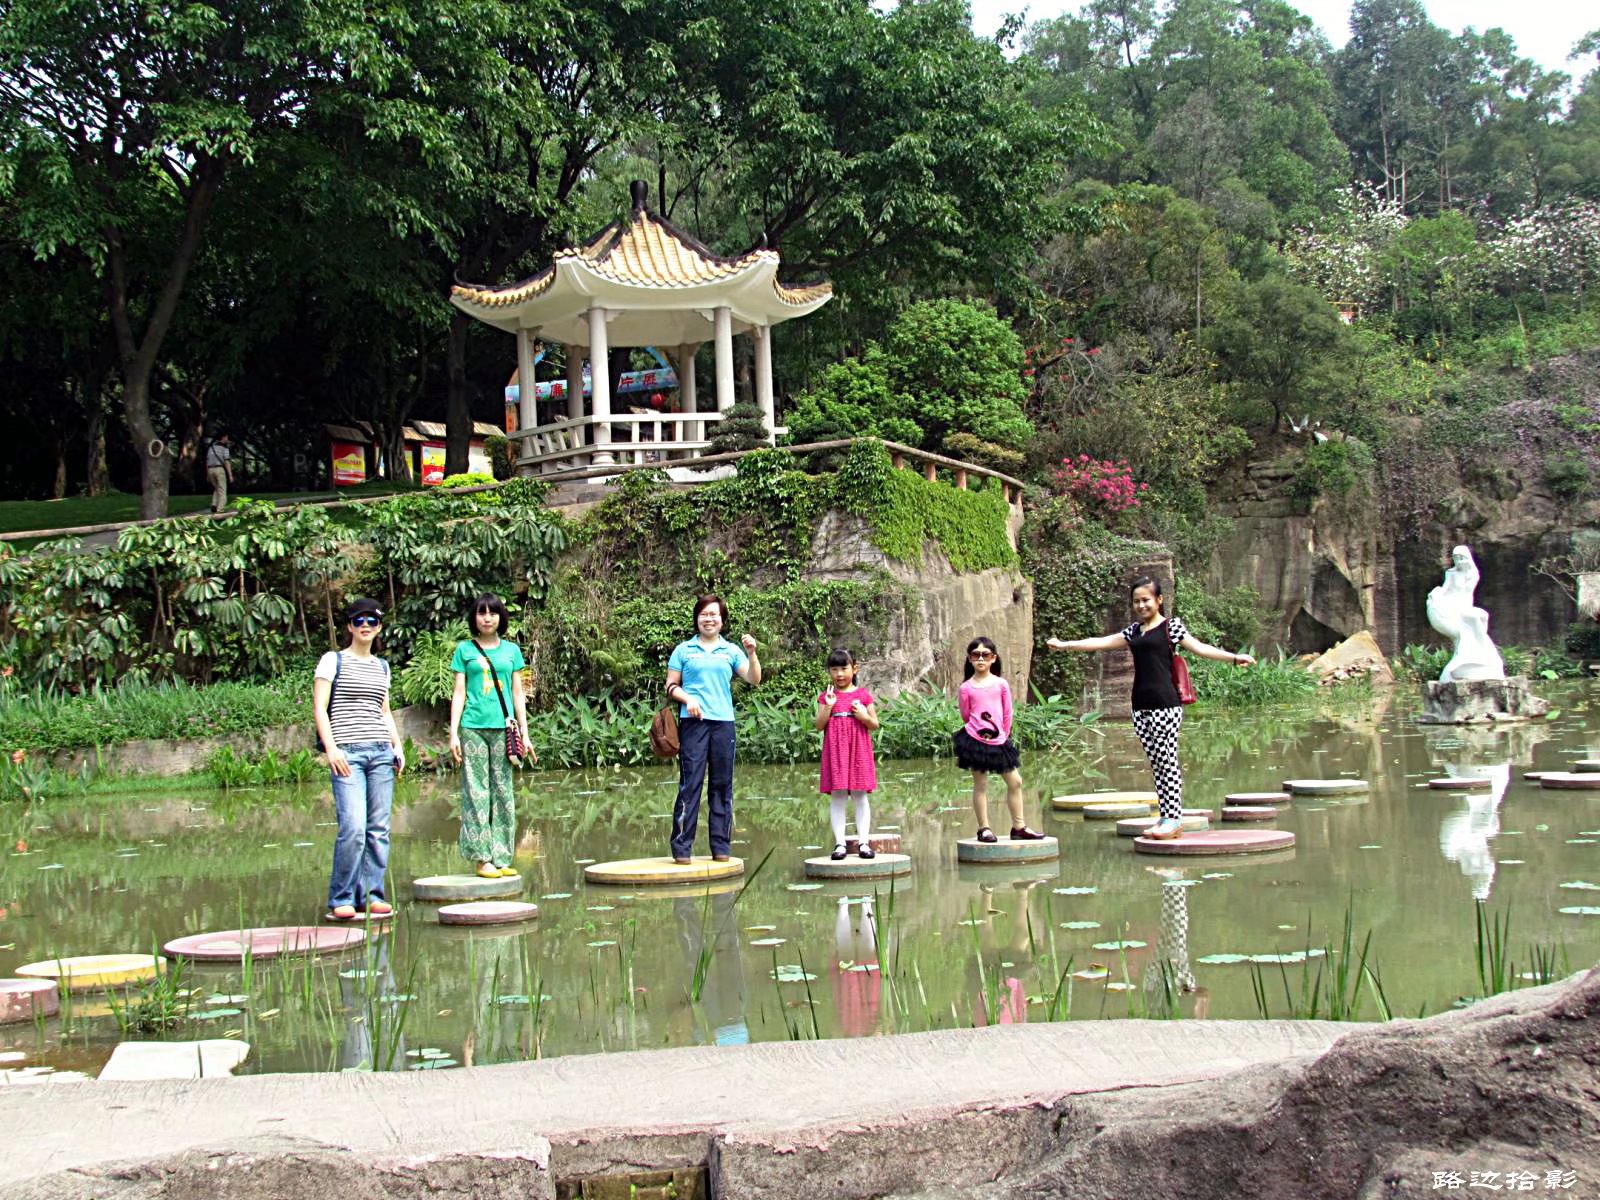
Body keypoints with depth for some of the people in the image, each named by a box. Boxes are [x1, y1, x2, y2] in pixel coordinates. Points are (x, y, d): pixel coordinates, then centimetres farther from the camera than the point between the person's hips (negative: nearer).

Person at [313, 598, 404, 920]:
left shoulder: (382, 667, 19)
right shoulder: (333, 660, 4)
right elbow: (319, 708, -1)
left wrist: (398, 746, 12)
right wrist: (331, 748, -11)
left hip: (381, 752, 5)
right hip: (347, 753, -5)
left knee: (379, 828, 1)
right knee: (353, 827, -15)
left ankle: (372, 895, 9)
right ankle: (341, 900, -4)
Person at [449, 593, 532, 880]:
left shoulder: (511, 650, 13)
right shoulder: (465, 649, 8)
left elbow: (518, 693, 13)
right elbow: (459, 693, 6)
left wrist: (524, 733, 8)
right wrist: (453, 733, -1)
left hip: (503, 727, 2)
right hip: (473, 727, -2)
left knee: (503, 792, 2)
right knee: (476, 791, -4)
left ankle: (501, 858, 5)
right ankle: (482, 858, -2)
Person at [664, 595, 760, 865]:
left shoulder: (731, 651, 12)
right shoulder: (683, 650, 9)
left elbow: (753, 679, 3)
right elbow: (671, 686, 9)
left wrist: (752, 654, -12)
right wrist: (687, 699, -9)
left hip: (723, 722, 2)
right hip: (693, 721, -2)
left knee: (722, 785, 4)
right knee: (690, 784, -6)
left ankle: (721, 846, 10)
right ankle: (681, 848, -4)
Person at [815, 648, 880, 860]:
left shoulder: (863, 695, 5)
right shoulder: (826, 696, 6)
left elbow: (875, 724, 8)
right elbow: (819, 725, 0)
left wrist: (864, 716, -12)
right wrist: (828, 706, -12)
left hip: (858, 750, 0)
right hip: (836, 751, 0)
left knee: (860, 795, 2)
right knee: (838, 796, -1)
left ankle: (864, 843, 4)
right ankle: (839, 843, 1)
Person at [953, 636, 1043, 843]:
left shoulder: (1001, 684, 2)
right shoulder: (966, 687, -3)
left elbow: (1007, 714, 7)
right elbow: (965, 715, 6)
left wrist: (1003, 736, 6)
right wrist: (977, 730, 8)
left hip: (999, 740, 3)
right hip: (975, 739, -3)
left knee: (1015, 781, 5)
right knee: (980, 784, 0)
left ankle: (1018, 827, 16)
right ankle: (984, 828, 7)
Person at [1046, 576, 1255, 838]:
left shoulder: (1171, 626, 1)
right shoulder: (1134, 630, 19)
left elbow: (1199, 647, -9)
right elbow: (1100, 642, 22)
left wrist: (1234, 658, -22)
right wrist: (1064, 645, 23)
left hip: (1165, 703, -6)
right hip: (1141, 705, 6)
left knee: (1167, 761, -6)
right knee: (1156, 763, 7)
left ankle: (1174, 819, -4)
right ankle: (1165, 817, 9)